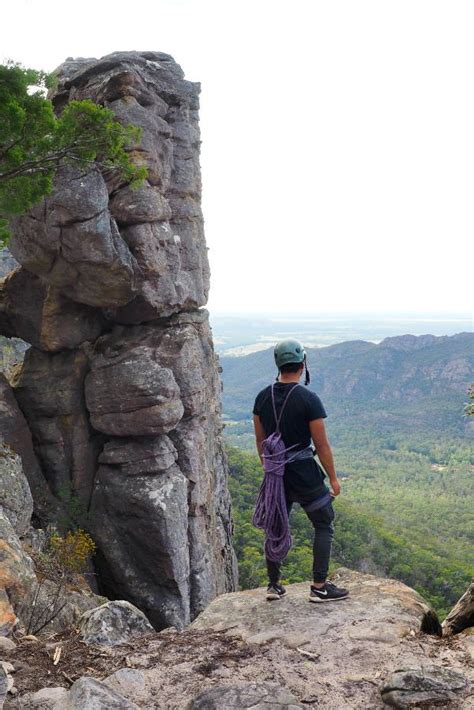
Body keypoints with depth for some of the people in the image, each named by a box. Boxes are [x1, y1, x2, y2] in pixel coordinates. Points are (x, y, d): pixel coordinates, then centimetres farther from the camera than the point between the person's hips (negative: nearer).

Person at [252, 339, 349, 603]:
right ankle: (319, 587, 10)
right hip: (304, 472, -5)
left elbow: (260, 440, 9)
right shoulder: (309, 399, -16)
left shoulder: (263, 397, 1)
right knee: (324, 526, 10)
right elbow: (322, 445, -13)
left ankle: (274, 585, 24)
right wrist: (333, 478, -2)